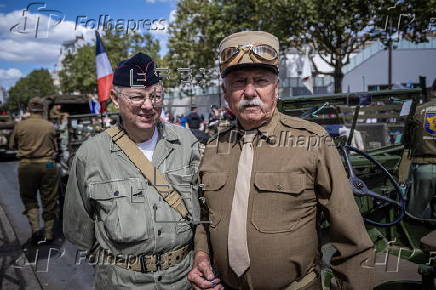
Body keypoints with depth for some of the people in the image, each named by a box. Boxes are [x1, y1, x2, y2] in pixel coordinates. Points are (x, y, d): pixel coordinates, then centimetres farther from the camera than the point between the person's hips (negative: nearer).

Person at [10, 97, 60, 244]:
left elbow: (12, 145, 7)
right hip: (47, 165, 0)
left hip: (26, 166, 0)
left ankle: (35, 228, 2)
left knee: (29, 198, 17)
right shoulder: (50, 126, -4)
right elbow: (55, 148, 3)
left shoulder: (19, 126, -4)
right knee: (49, 200, 10)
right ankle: (48, 233, 17)